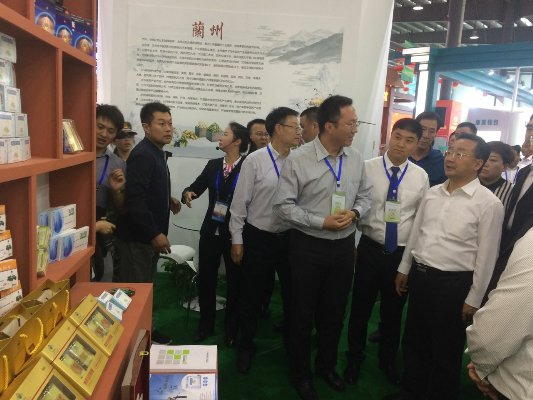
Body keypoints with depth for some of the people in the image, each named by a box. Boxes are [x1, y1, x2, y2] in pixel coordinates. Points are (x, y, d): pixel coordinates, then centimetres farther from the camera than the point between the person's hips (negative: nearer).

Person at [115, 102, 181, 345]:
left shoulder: (157, 153, 12)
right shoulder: (142, 155, -18)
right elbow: (135, 199, -26)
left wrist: (167, 200, 8)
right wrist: (155, 233, -25)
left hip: (150, 236, 10)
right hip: (138, 237, -10)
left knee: (145, 287, 19)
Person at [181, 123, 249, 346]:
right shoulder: (213, 165, 7)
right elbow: (196, 187, 3)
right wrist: (188, 193, -17)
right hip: (211, 230, 4)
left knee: (235, 281, 10)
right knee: (205, 278, 11)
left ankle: (232, 329, 28)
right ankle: (206, 325, 31)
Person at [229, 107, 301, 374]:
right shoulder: (255, 160, -10)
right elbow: (240, 202, -7)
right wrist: (236, 240, -6)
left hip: (290, 238, 3)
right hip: (258, 238, -2)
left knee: (292, 292, 16)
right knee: (252, 295, 12)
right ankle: (246, 347, 34)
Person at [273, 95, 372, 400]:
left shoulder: (356, 158, -2)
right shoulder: (299, 159, -15)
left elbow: (366, 195, 10)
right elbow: (284, 206, -14)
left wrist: (354, 213, -12)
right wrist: (322, 222, -20)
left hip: (344, 246, 4)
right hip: (309, 246, -4)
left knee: (335, 311, 19)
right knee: (304, 313, 12)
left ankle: (327, 365, 44)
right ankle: (301, 373, 35)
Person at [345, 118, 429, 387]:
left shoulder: (421, 176, 0)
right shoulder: (367, 168, -8)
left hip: (403, 253, 2)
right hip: (370, 249, -2)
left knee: (393, 311, 18)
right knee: (361, 307, 12)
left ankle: (388, 360, 43)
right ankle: (355, 358, 38)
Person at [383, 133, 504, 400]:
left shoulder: (488, 203, -13)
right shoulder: (432, 193, 4)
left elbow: (486, 257, -11)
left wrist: (473, 299, -9)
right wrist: (404, 269, 15)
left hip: (453, 284, -6)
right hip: (419, 276, 6)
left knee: (445, 351, 12)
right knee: (414, 342, 21)